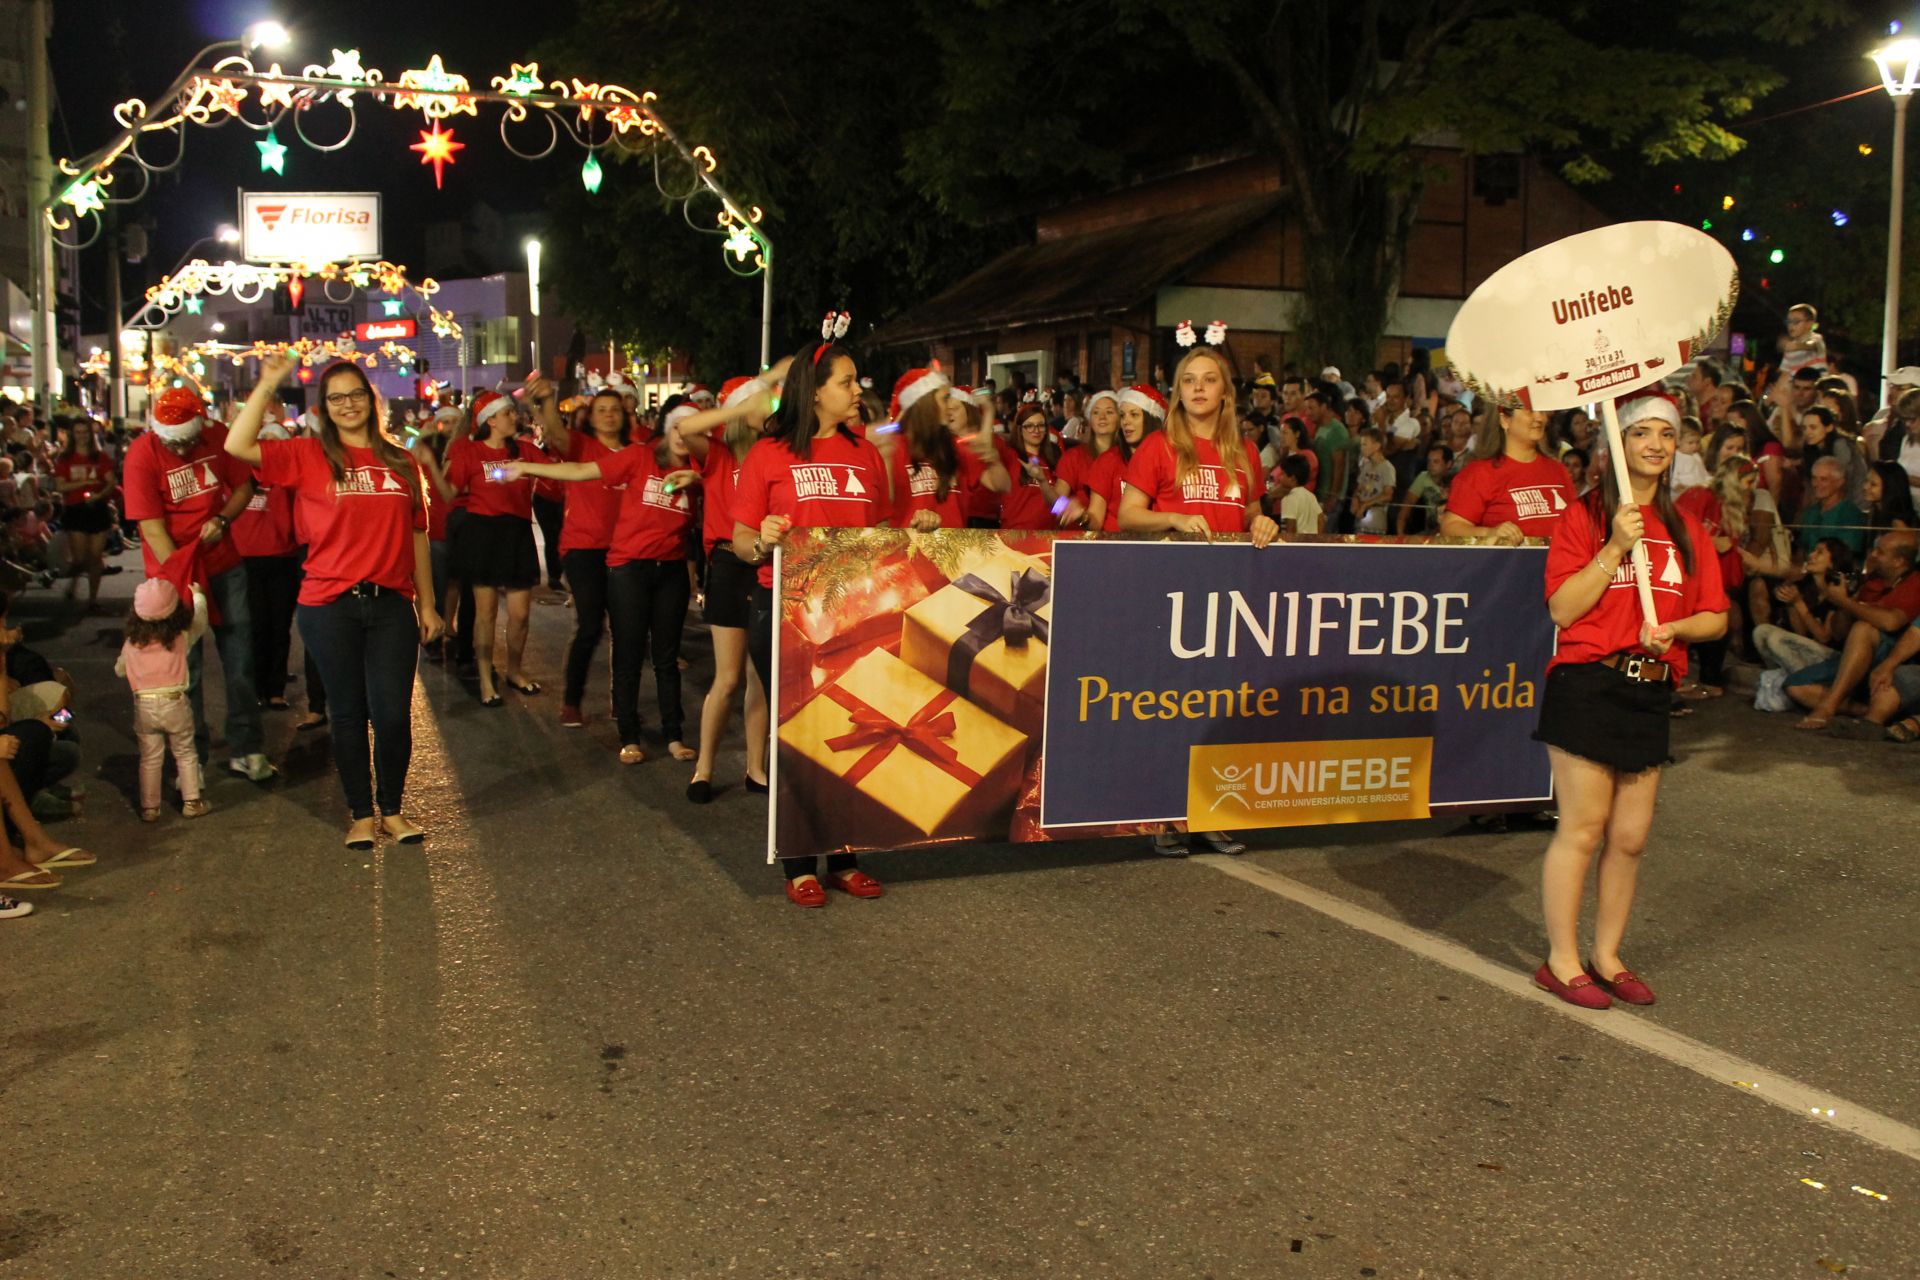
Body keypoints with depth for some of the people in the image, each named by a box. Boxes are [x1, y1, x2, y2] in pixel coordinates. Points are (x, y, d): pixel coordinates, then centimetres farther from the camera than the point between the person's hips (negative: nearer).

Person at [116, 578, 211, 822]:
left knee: (149, 758, 11)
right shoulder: (182, 638, -9)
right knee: (185, 754, 13)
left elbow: (119, 669, 12)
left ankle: (149, 808, 17)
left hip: (144, 706, 1)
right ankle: (191, 802, 15)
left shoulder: (132, 644, -4)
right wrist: (198, 596, 26)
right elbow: (200, 621, 10)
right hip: (175, 703, -1)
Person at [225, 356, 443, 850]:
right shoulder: (308, 456, 3)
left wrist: (427, 604, 13)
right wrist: (267, 386, -12)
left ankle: (392, 810, 20)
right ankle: (360, 815, 21)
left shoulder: (400, 461, 10)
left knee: (394, 715, 0)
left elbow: (417, 536, 13)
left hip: (391, 605, 2)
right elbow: (238, 446, -11)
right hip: (330, 605, -1)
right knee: (349, 714, 7)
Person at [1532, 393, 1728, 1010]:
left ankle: (1607, 956, 22)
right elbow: (1563, 609, -10)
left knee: (1631, 836, 8)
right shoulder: (1584, 517, -2)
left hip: (1650, 692, 5)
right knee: (1583, 829, -3)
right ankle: (1562, 961, 8)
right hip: (1587, 686, -5)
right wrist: (1616, 547, -16)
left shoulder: (1686, 529, 13)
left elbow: (1715, 616, 12)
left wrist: (1674, 627, -8)